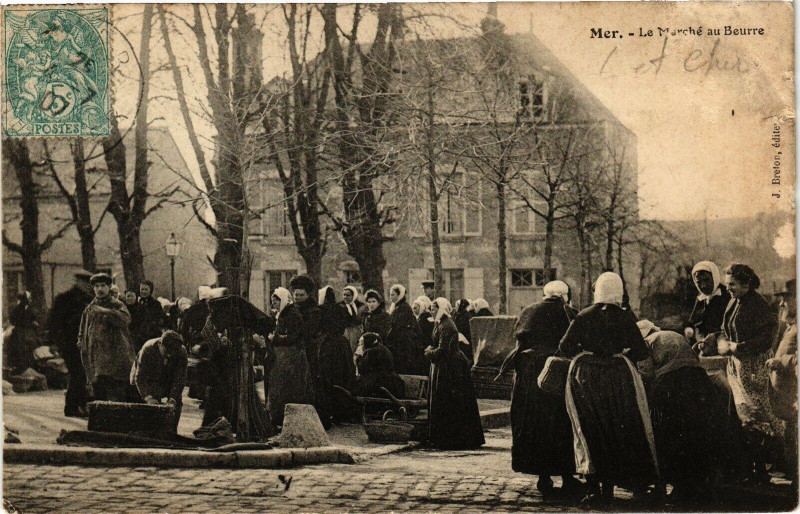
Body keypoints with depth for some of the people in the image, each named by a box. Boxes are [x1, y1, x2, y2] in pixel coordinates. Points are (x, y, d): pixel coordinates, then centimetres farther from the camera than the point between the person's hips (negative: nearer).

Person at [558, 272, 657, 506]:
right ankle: (609, 488, 13)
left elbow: (565, 347, 1)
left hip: (585, 376, 0)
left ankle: (594, 488, 3)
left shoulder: (584, 316, 1)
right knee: (616, 432, 11)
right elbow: (641, 353, 1)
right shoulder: (624, 318, -1)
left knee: (590, 433, 7)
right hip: (617, 378, 0)